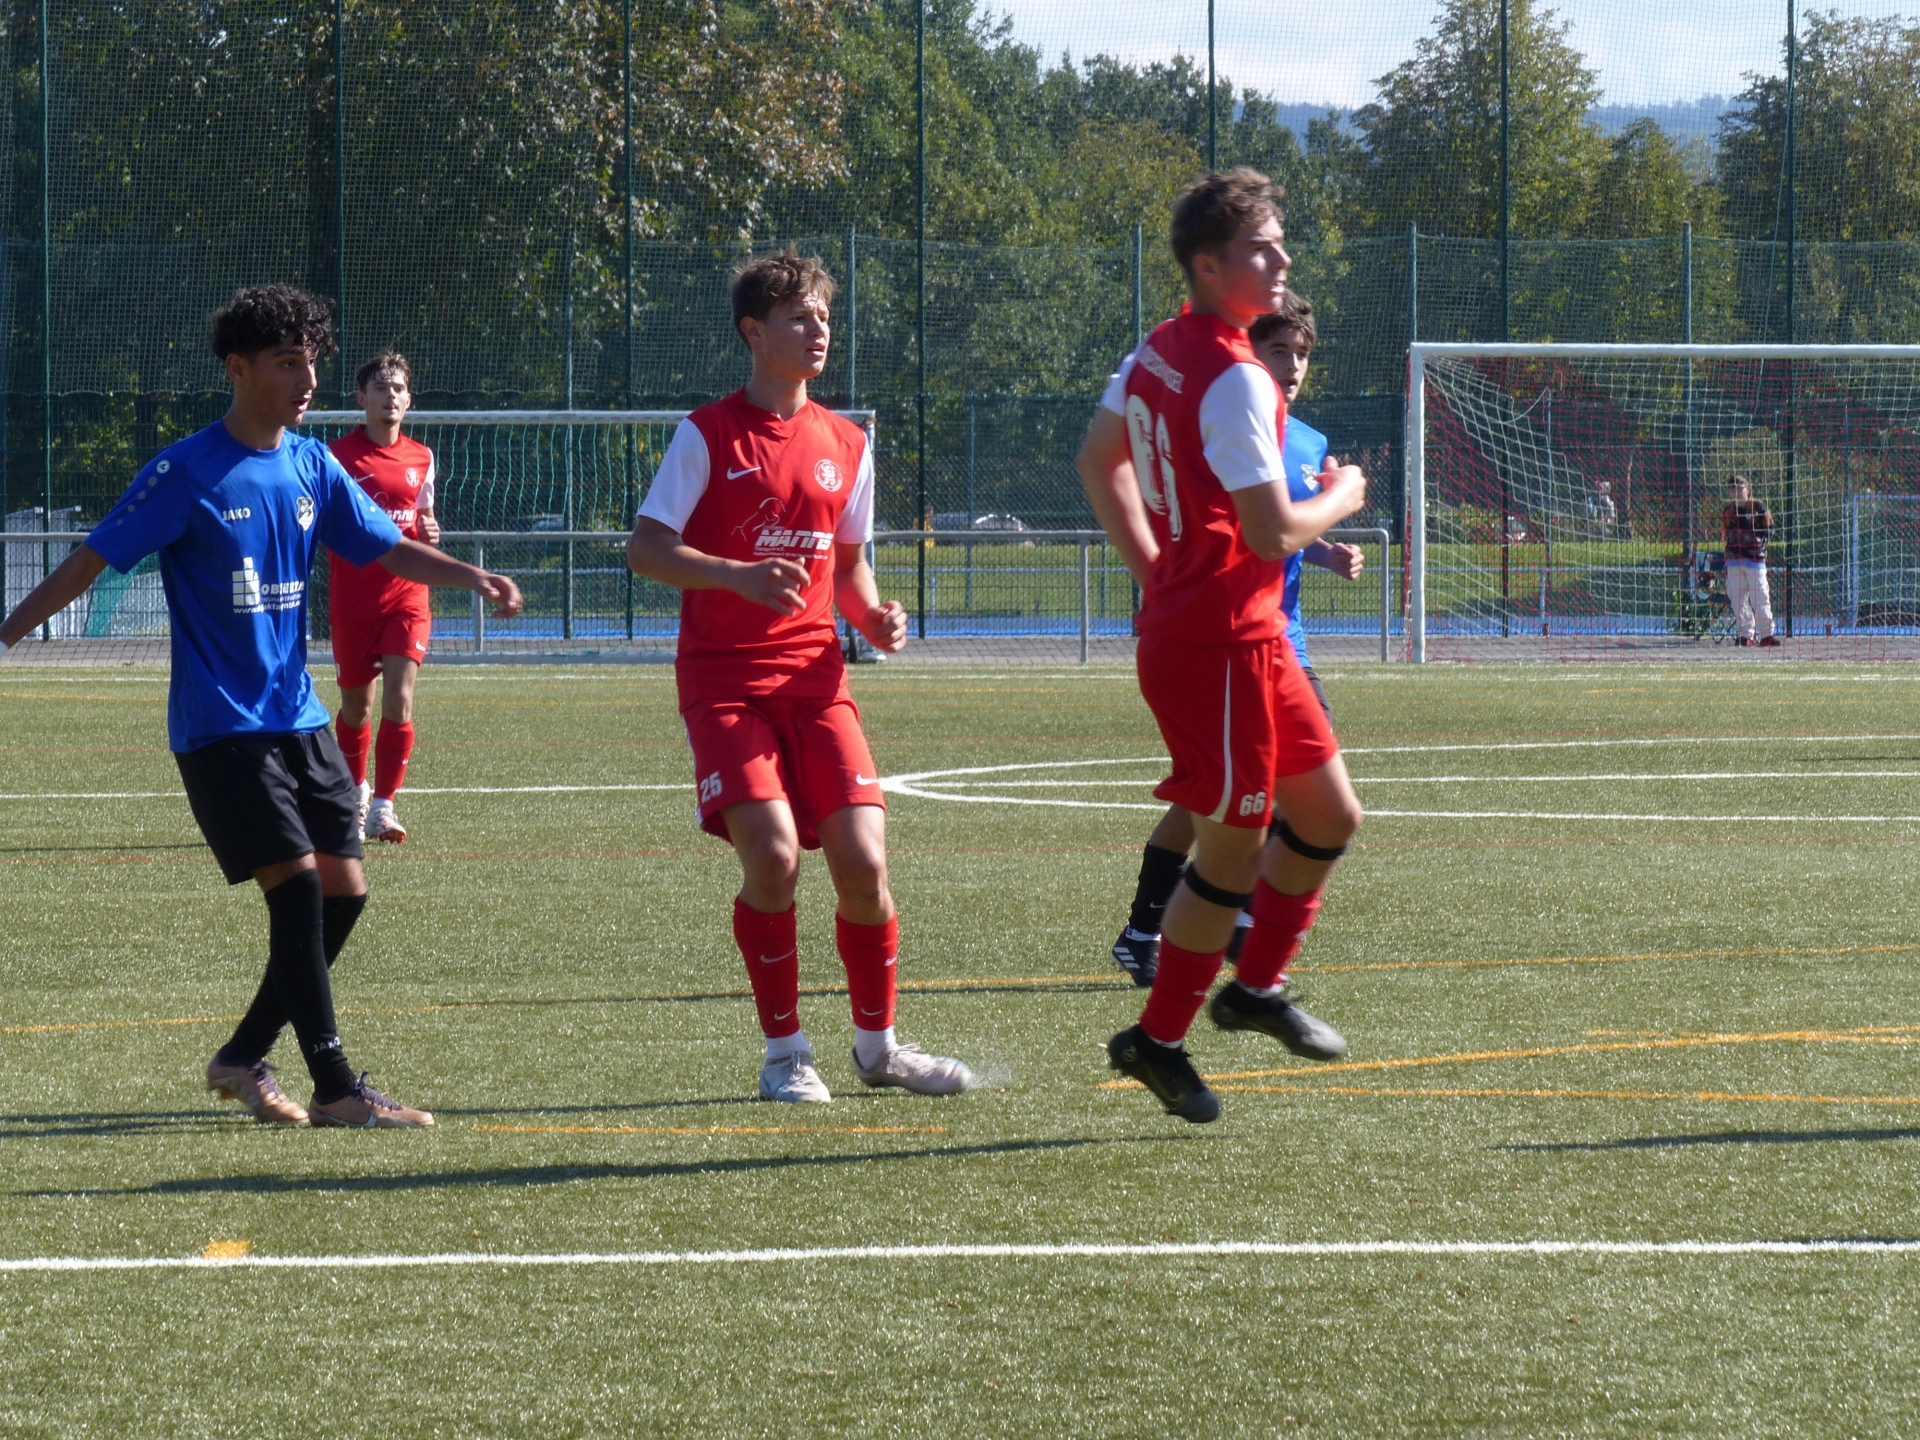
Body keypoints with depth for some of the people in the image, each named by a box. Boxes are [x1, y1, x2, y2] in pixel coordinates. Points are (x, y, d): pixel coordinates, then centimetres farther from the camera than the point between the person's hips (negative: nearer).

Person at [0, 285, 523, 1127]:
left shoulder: (311, 467, 8)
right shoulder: (187, 474, -10)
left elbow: (390, 550, 11)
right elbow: (92, 561, -9)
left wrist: (473, 578, -6)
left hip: (297, 718, 7)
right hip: (219, 727, -7)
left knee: (344, 891, 1)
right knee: (299, 885, -14)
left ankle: (244, 1059, 16)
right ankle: (335, 1089, -9)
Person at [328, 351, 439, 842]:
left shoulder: (421, 459, 9)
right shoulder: (337, 455, -3)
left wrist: (430, 533, 1)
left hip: (406, 595, 2)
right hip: (353, 597, -2)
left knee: (399, 698, -13)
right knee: (357, 704, 11)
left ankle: (382, 807, -11)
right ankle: (355, 792, 34)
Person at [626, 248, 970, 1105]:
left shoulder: (844, 445, 12)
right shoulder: (708, 436, -3)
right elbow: (644, 549, -8)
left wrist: (873, 615, 0)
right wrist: (737, 576, -23)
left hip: (814, 677, 4)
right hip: (724, 678, -4)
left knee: (862, 857, -7)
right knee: (771, 856, -18)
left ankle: (878, 1045, 12)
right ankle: (785, 1052, -2)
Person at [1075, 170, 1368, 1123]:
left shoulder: (1156, 354, 10)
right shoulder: (1234, 379, -21)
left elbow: (1099, 459, 23)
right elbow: (1272, 532, -23)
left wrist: (1154, 566, 22)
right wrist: (1339, 501, -3)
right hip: (1217, 642, -10)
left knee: (1328, 813, 16)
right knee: (1234, 848, -1)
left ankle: (1255, 988, 26)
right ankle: (1157, 1039, 9)